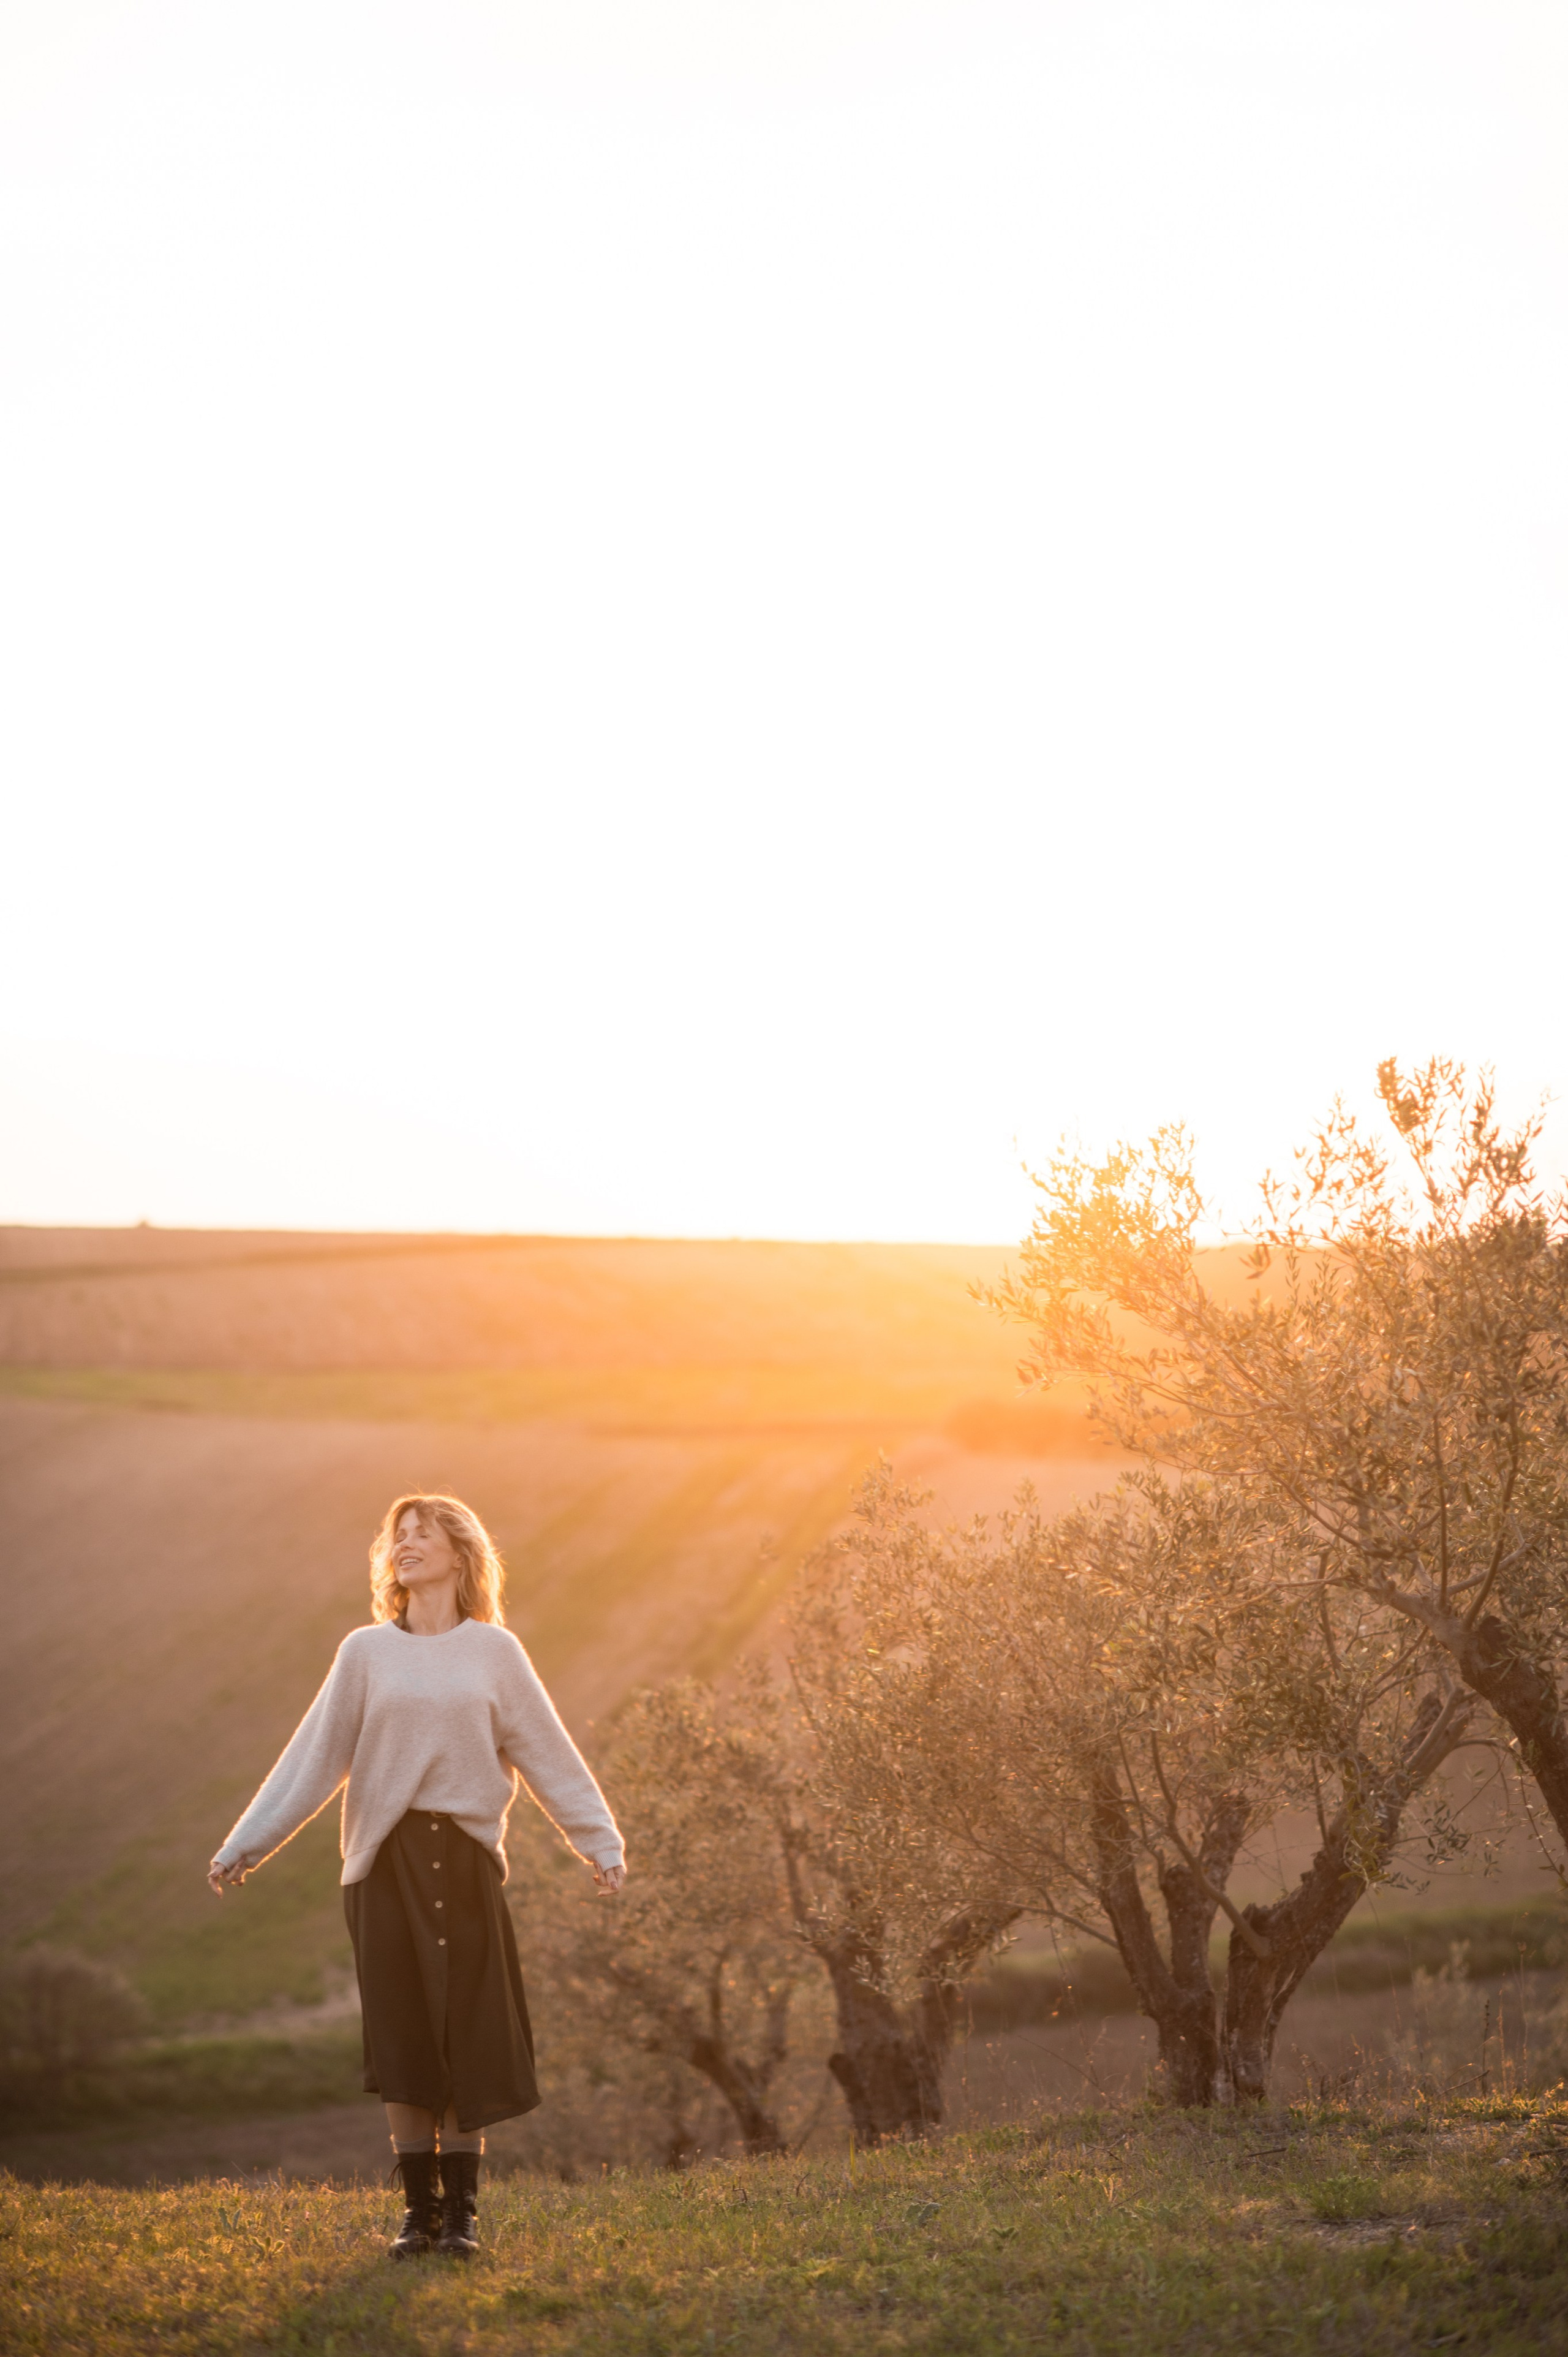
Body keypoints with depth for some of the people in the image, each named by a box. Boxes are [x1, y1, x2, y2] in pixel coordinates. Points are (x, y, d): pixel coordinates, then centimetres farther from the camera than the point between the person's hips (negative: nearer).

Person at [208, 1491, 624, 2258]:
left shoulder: (494, 1652, 7)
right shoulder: (367, 1651, 7)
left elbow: (548, 1755, 8)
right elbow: (315, 1757, 7)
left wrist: (600, 1843, 4)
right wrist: (246, 1846, 3)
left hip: (466, 1857, 0)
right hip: (387, 1859, 1)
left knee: (467, 2037, -1)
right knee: (401, 2040, 1)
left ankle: (462, 2211, 8)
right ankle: (420, 2210, 10)